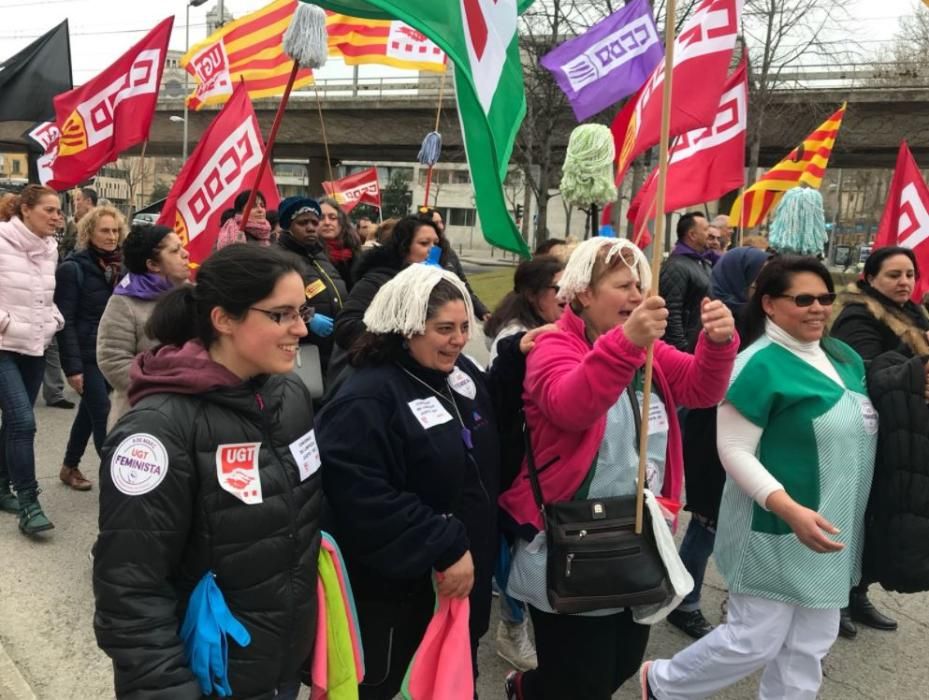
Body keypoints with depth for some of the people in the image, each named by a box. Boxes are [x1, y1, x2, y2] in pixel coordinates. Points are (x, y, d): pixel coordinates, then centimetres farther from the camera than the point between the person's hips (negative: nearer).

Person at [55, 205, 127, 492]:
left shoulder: (120, 265, 9)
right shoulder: (73, 268, -10)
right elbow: (66, 321, -13)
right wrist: (72, 366, -18)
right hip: (89, 355, -6)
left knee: (90, 411, 17)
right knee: (103, 416, -7)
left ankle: (70, 467, 34)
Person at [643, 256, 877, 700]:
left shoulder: (844, 357, 6)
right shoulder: (760, 365, -18)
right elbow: (734, 450, -21)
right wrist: (789, 508, -30)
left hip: (833, 529, 8)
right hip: (777, 529, -8)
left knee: (810, 646, 17)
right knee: (755, 642, 3)